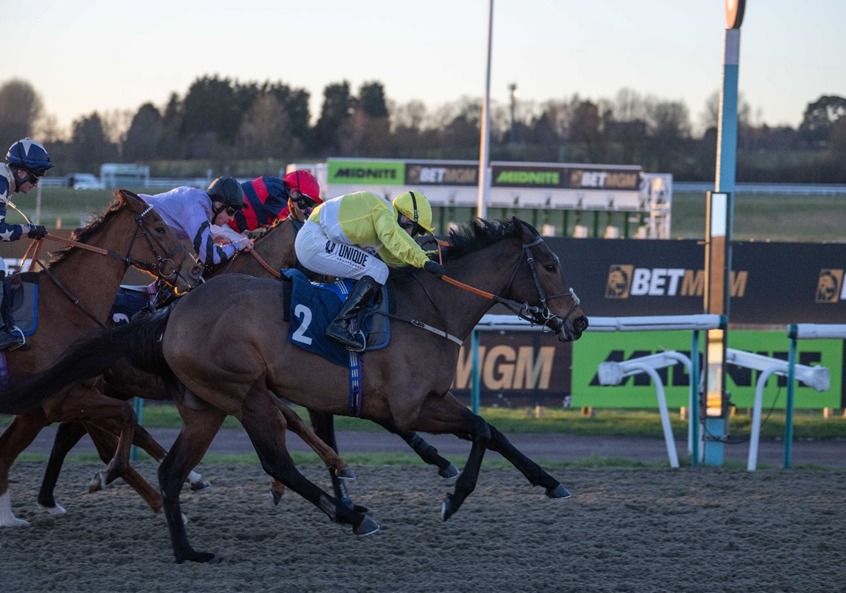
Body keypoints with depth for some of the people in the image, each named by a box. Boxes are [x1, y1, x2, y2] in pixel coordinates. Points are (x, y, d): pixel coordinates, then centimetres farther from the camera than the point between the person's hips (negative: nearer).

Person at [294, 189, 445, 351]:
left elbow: (393, 258, 21)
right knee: (378, 271, -15)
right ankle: (339, 324, -24)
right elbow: (394, 237, -27)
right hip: (315, 243, -11)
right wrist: (424, 262, -34)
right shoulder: (383, 211, -8)